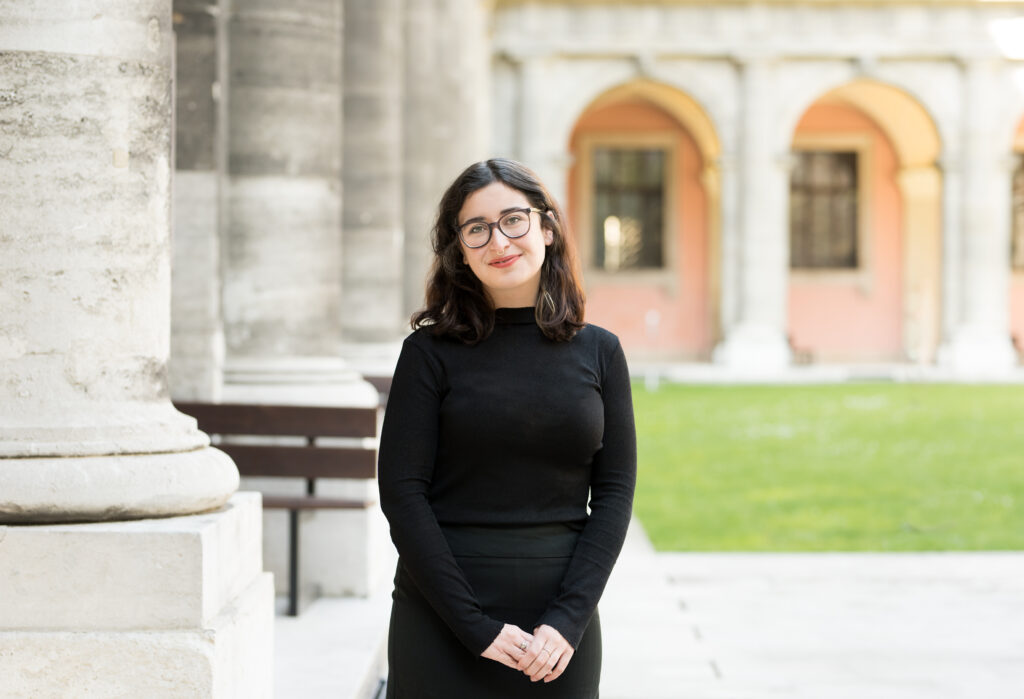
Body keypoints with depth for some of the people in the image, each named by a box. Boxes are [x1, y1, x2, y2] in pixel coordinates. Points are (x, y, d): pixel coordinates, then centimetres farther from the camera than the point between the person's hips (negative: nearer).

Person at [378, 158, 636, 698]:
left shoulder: (599, 352, 5)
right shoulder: (430, 353, -2)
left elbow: (614, 493, 2)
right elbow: (402, 494, -7)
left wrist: (568, 619, -9)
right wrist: (475, 626, -13)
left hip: (562, 627, 2)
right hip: (442, 623, -2)